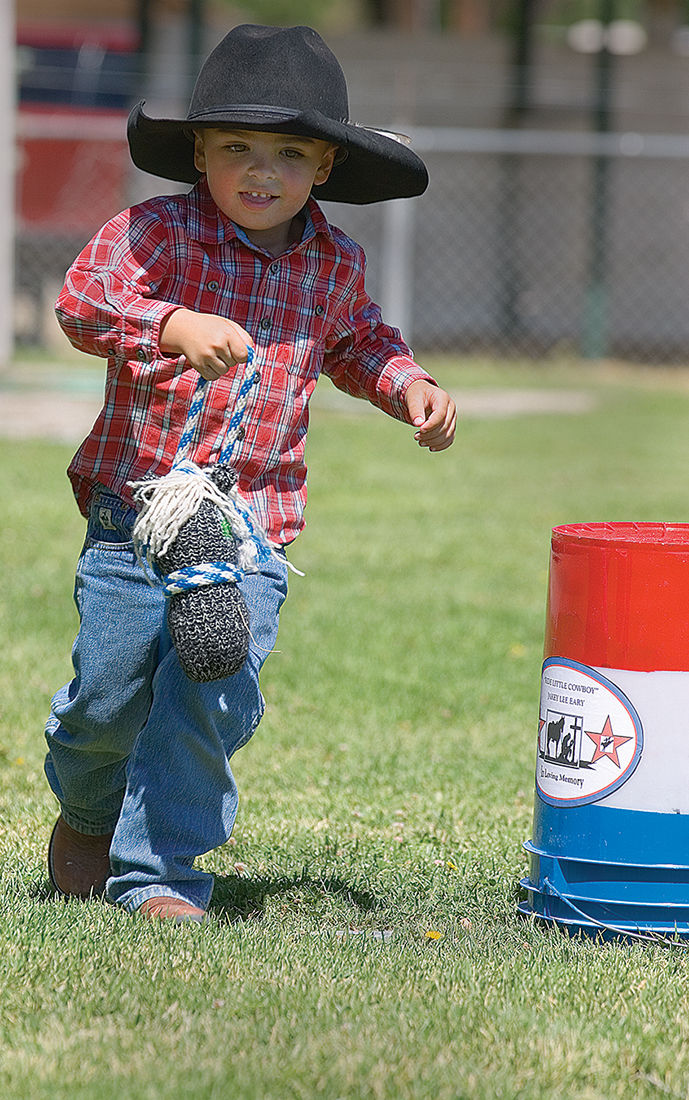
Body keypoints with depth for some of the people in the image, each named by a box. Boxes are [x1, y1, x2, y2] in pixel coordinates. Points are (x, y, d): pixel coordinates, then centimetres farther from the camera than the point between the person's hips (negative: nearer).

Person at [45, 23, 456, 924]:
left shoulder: (336, 266, 8)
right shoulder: (159, 232, -6)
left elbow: (354, 342, 30)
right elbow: (85, 300, -23)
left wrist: (406, 384, 12)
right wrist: (175, 325, -39)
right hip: (134, 511, -2)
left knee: (209, 697, -14)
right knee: (109, 697, 3)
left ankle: (156, 870, 0)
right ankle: (86, 812, 37)